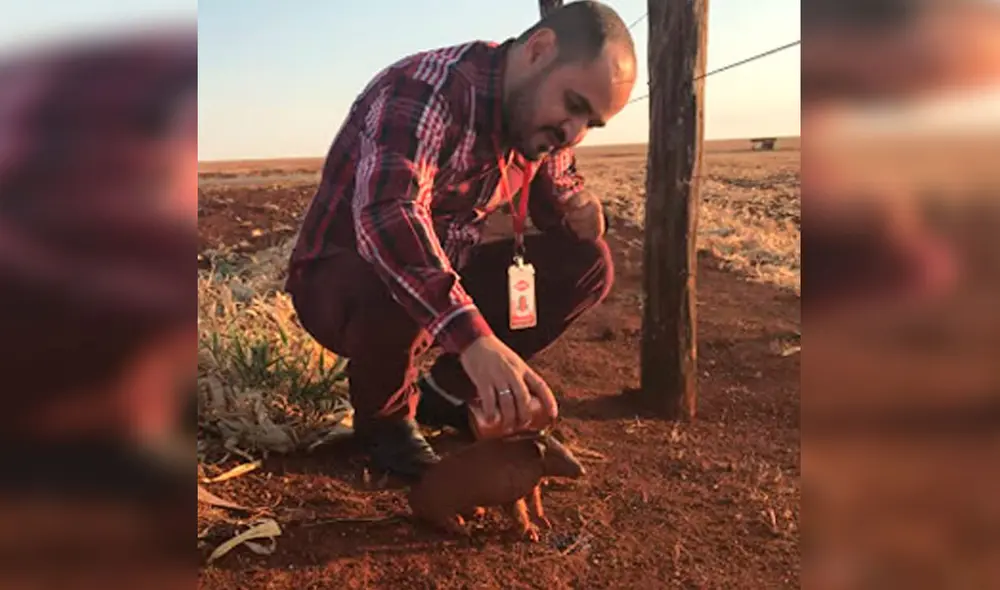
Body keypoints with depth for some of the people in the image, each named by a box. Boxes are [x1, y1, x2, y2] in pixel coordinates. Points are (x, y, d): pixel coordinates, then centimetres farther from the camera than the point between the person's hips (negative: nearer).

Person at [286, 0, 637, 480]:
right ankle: (383, 418, -5)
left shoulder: (538, 114, -3)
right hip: (339, 280, -6)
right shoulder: (423, 91, -28)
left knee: (585, 263, -7)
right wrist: (473, 337, -57)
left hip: (446, 277, 7)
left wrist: (579, 207, -13)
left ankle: (448, 391, 4)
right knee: (394, 295, -40)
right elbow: (387, 215, -44)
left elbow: (554, 183, 14)